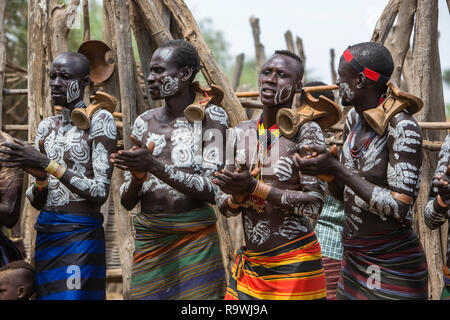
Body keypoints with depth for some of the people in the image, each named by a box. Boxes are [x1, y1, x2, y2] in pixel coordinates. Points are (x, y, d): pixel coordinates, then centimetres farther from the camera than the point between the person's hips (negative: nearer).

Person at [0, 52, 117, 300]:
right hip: (45, 233, 6)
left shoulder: (100, 120, -4)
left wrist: (48, 164, -16)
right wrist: (39, 177, -9)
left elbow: (101, 192, -12)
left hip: (81, 233, -6)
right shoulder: (47, 126, 14)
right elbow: (36, 202, 14)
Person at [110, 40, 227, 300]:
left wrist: (153, 166, -23)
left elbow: (212, 190, -15)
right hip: (148, 239, 4)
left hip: (195, 241, -4)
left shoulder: (210, 116, -5)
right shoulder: (144, 122, 8)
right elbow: (126, 201, 7)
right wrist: (137, 175, -15)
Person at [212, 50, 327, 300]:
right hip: (250, 263, 5)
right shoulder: (240, 134, 7)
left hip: (294, 264, -5)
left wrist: (255, 187, -21)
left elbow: (315, 204, -17)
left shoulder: (306, 132, -9)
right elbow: (224, 206, 8)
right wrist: (239, 194, -14)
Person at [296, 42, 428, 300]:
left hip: (393, 268, -7)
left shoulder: (402, 128, -19)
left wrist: (336, 169, -26)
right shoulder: (354, 120, 4)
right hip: (354, 259, 7)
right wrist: (323, 165, -9)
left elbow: (400, 208, -25)